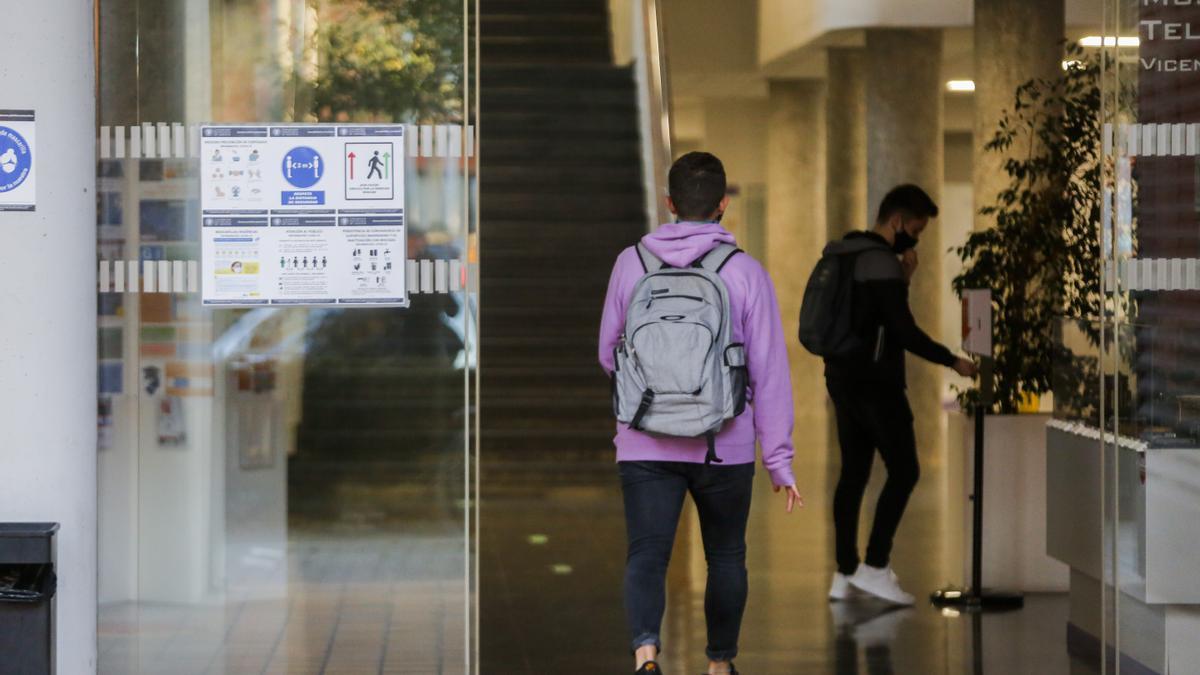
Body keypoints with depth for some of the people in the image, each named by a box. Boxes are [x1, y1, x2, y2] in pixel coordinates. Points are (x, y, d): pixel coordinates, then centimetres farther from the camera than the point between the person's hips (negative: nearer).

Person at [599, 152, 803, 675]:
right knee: (725, 557, 18)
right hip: (725, 449, 0)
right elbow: (769, 372, -5)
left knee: (647, 558, -1)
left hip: (646, 447, 0)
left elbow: (609, 354, 10)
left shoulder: (632, 264, 0)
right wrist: (779, 460, 1)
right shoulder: (745, 272, -4)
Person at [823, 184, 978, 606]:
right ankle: (874, 567, -7)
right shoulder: (881, 262, -15)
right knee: (903, 470, -4)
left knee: (853, 473, 10)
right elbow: (904, 331, -18)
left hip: (843, 378, 10)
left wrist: (903, 279, 8)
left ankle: (844, 574, 9)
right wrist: (953, 361, -9)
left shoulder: (848, 253, 15)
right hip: (874, 382, -10)